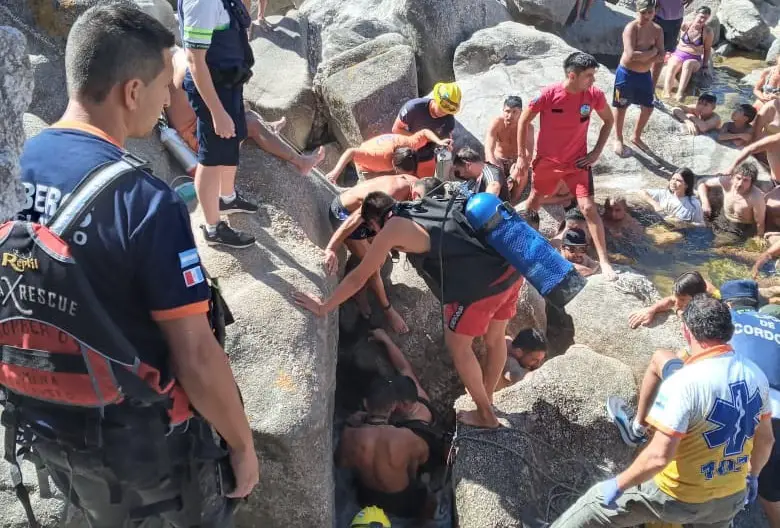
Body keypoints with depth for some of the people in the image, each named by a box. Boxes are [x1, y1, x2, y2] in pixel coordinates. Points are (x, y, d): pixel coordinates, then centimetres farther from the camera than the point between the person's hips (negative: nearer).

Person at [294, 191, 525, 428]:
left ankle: (486, 415, 26)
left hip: (480, 284, -8)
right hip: (510, 268, 8)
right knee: (495, 339, 25)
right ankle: (486, 400, 45)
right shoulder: (424, 205, 20)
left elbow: (358, 277, 6)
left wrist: (323, 307, 17)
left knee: (458, 345, 15)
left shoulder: (393, 229, 1)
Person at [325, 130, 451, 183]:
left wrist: (439, 142, -32)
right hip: (368, 167, -5)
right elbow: (351, 152, -48)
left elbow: (425, 132, -17)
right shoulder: (381, 155, -49)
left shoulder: (410, 144, -35)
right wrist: (336, 172, -57)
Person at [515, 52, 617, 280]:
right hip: (547, 160, 0)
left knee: (589, 208, -9)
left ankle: (604, 261, -4)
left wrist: (597, 151, -3)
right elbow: (524, 120, -7)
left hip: (578, 161, 0)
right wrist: (521, 156, -5)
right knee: (534, 202, 19)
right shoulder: (548, 95, -21)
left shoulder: (595, 95, -14)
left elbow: (608, 121, 6)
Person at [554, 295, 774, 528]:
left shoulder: (685, 382, -28)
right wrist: (752, 475, 27)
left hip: (680, 497, -6)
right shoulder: (757, 375, -5)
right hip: (731, 497, 6)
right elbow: (766, 439, 9)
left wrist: (619, 485, -16)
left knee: (600, 499, 12)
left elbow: (659, 456, -30)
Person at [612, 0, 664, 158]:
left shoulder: (658, 30, 0)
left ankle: (636, 136, 34)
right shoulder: (631, 28, -19)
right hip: (626, 73, -6)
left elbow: (661, 56, -5)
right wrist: (651, 52, -18)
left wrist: (643, 57, -21)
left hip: (645, 74, 6)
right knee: (621, 107, 8)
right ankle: (618, 140, 24)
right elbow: (631, 55, -30)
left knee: (648, 107, 13)